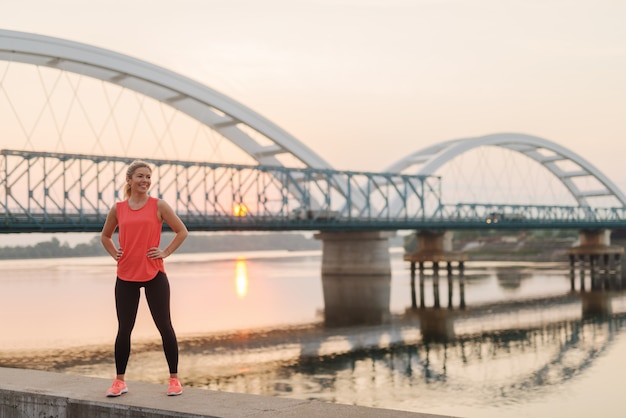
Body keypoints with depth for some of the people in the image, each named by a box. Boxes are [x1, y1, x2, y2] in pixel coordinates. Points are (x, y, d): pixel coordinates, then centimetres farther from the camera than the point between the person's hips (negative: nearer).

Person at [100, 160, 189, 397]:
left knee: (164, 326, 2)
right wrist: (115, 254, 7)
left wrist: (166, 252, -4)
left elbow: (182, 231, 4)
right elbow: (105, 236, 22)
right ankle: (120, 381, 18)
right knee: (124, 329, 7)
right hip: (126, 276, 2)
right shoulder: (118, 209, 6)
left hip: (154, 274, -2)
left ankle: (174, 379, 12)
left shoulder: (158, 206, 0)